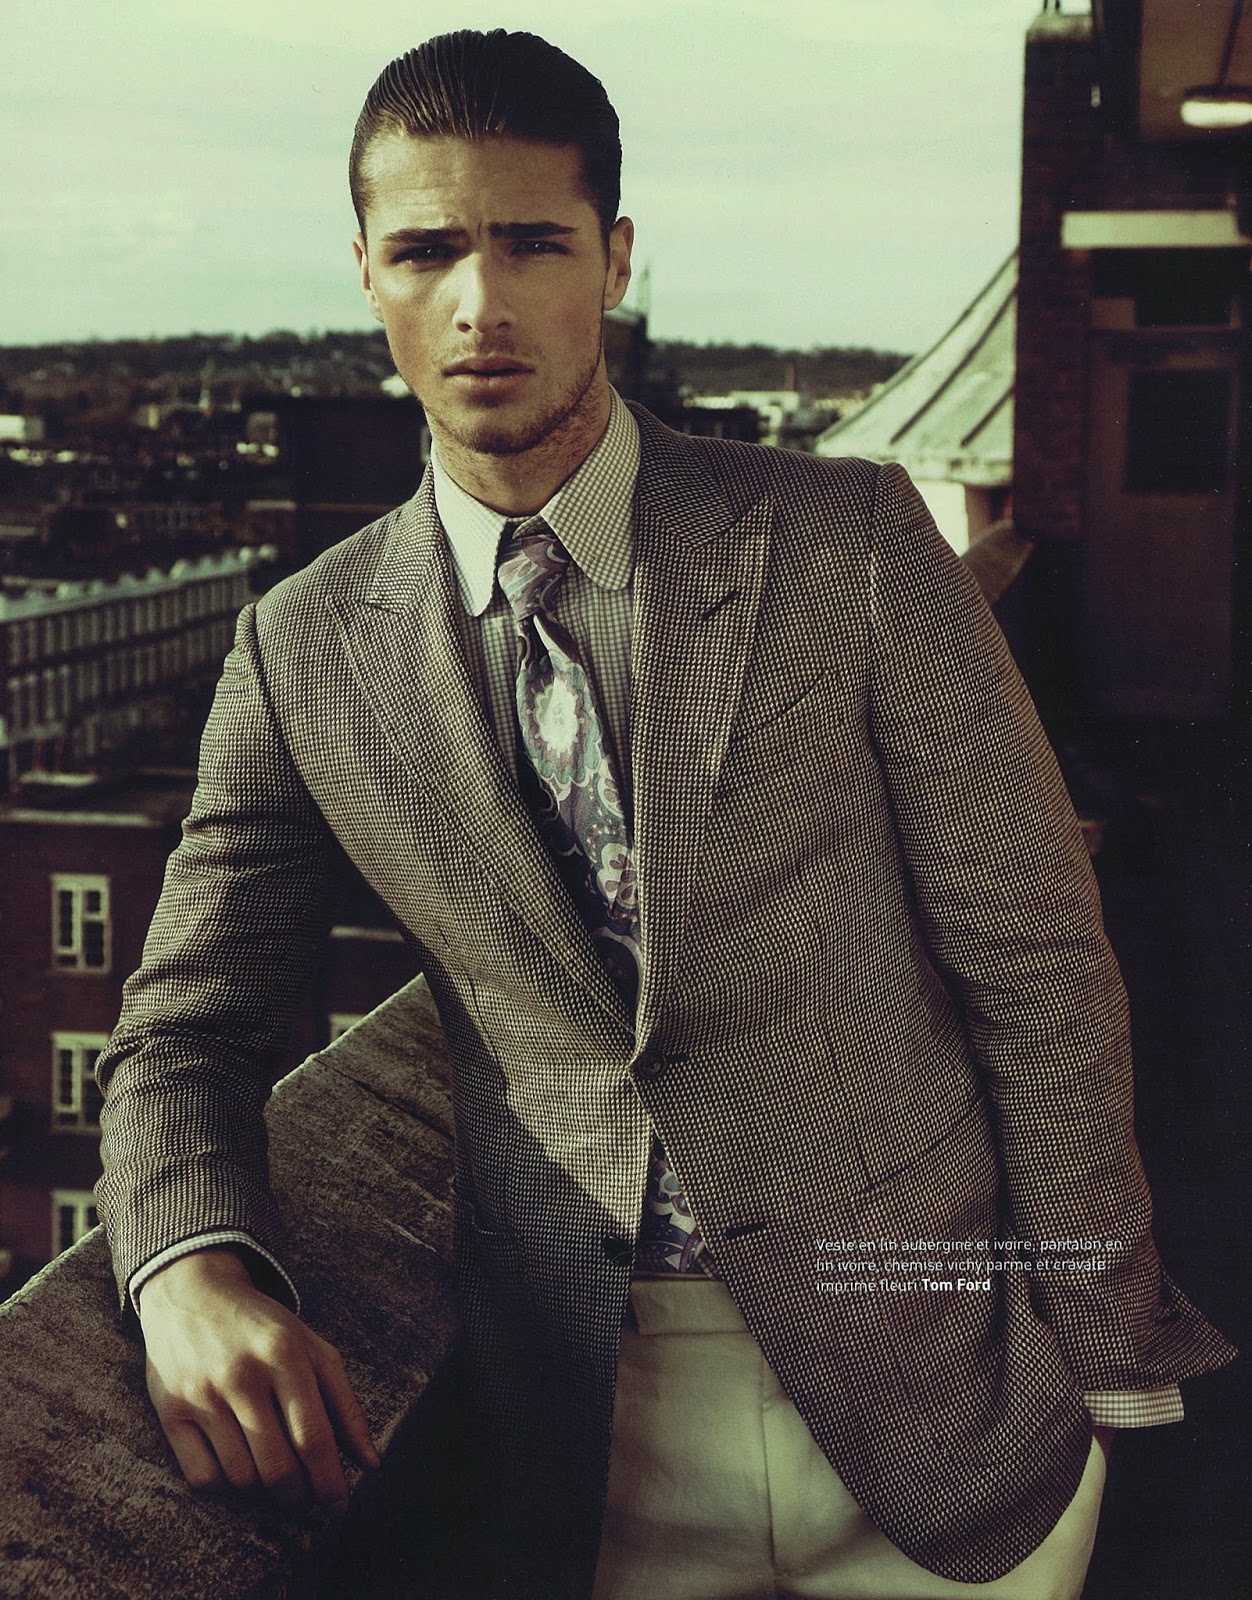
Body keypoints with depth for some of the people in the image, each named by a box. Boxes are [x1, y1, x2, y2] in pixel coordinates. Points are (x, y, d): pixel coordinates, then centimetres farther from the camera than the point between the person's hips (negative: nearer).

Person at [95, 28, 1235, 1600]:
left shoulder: (848, 541, -7)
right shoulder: (304, 654, -1)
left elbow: (1034, 958, -5)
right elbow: (182, 1030, 2)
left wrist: (1101, 1354, -4)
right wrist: (193, 1270, -19)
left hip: (935, 1396, -1)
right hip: (582, 1432, 2)